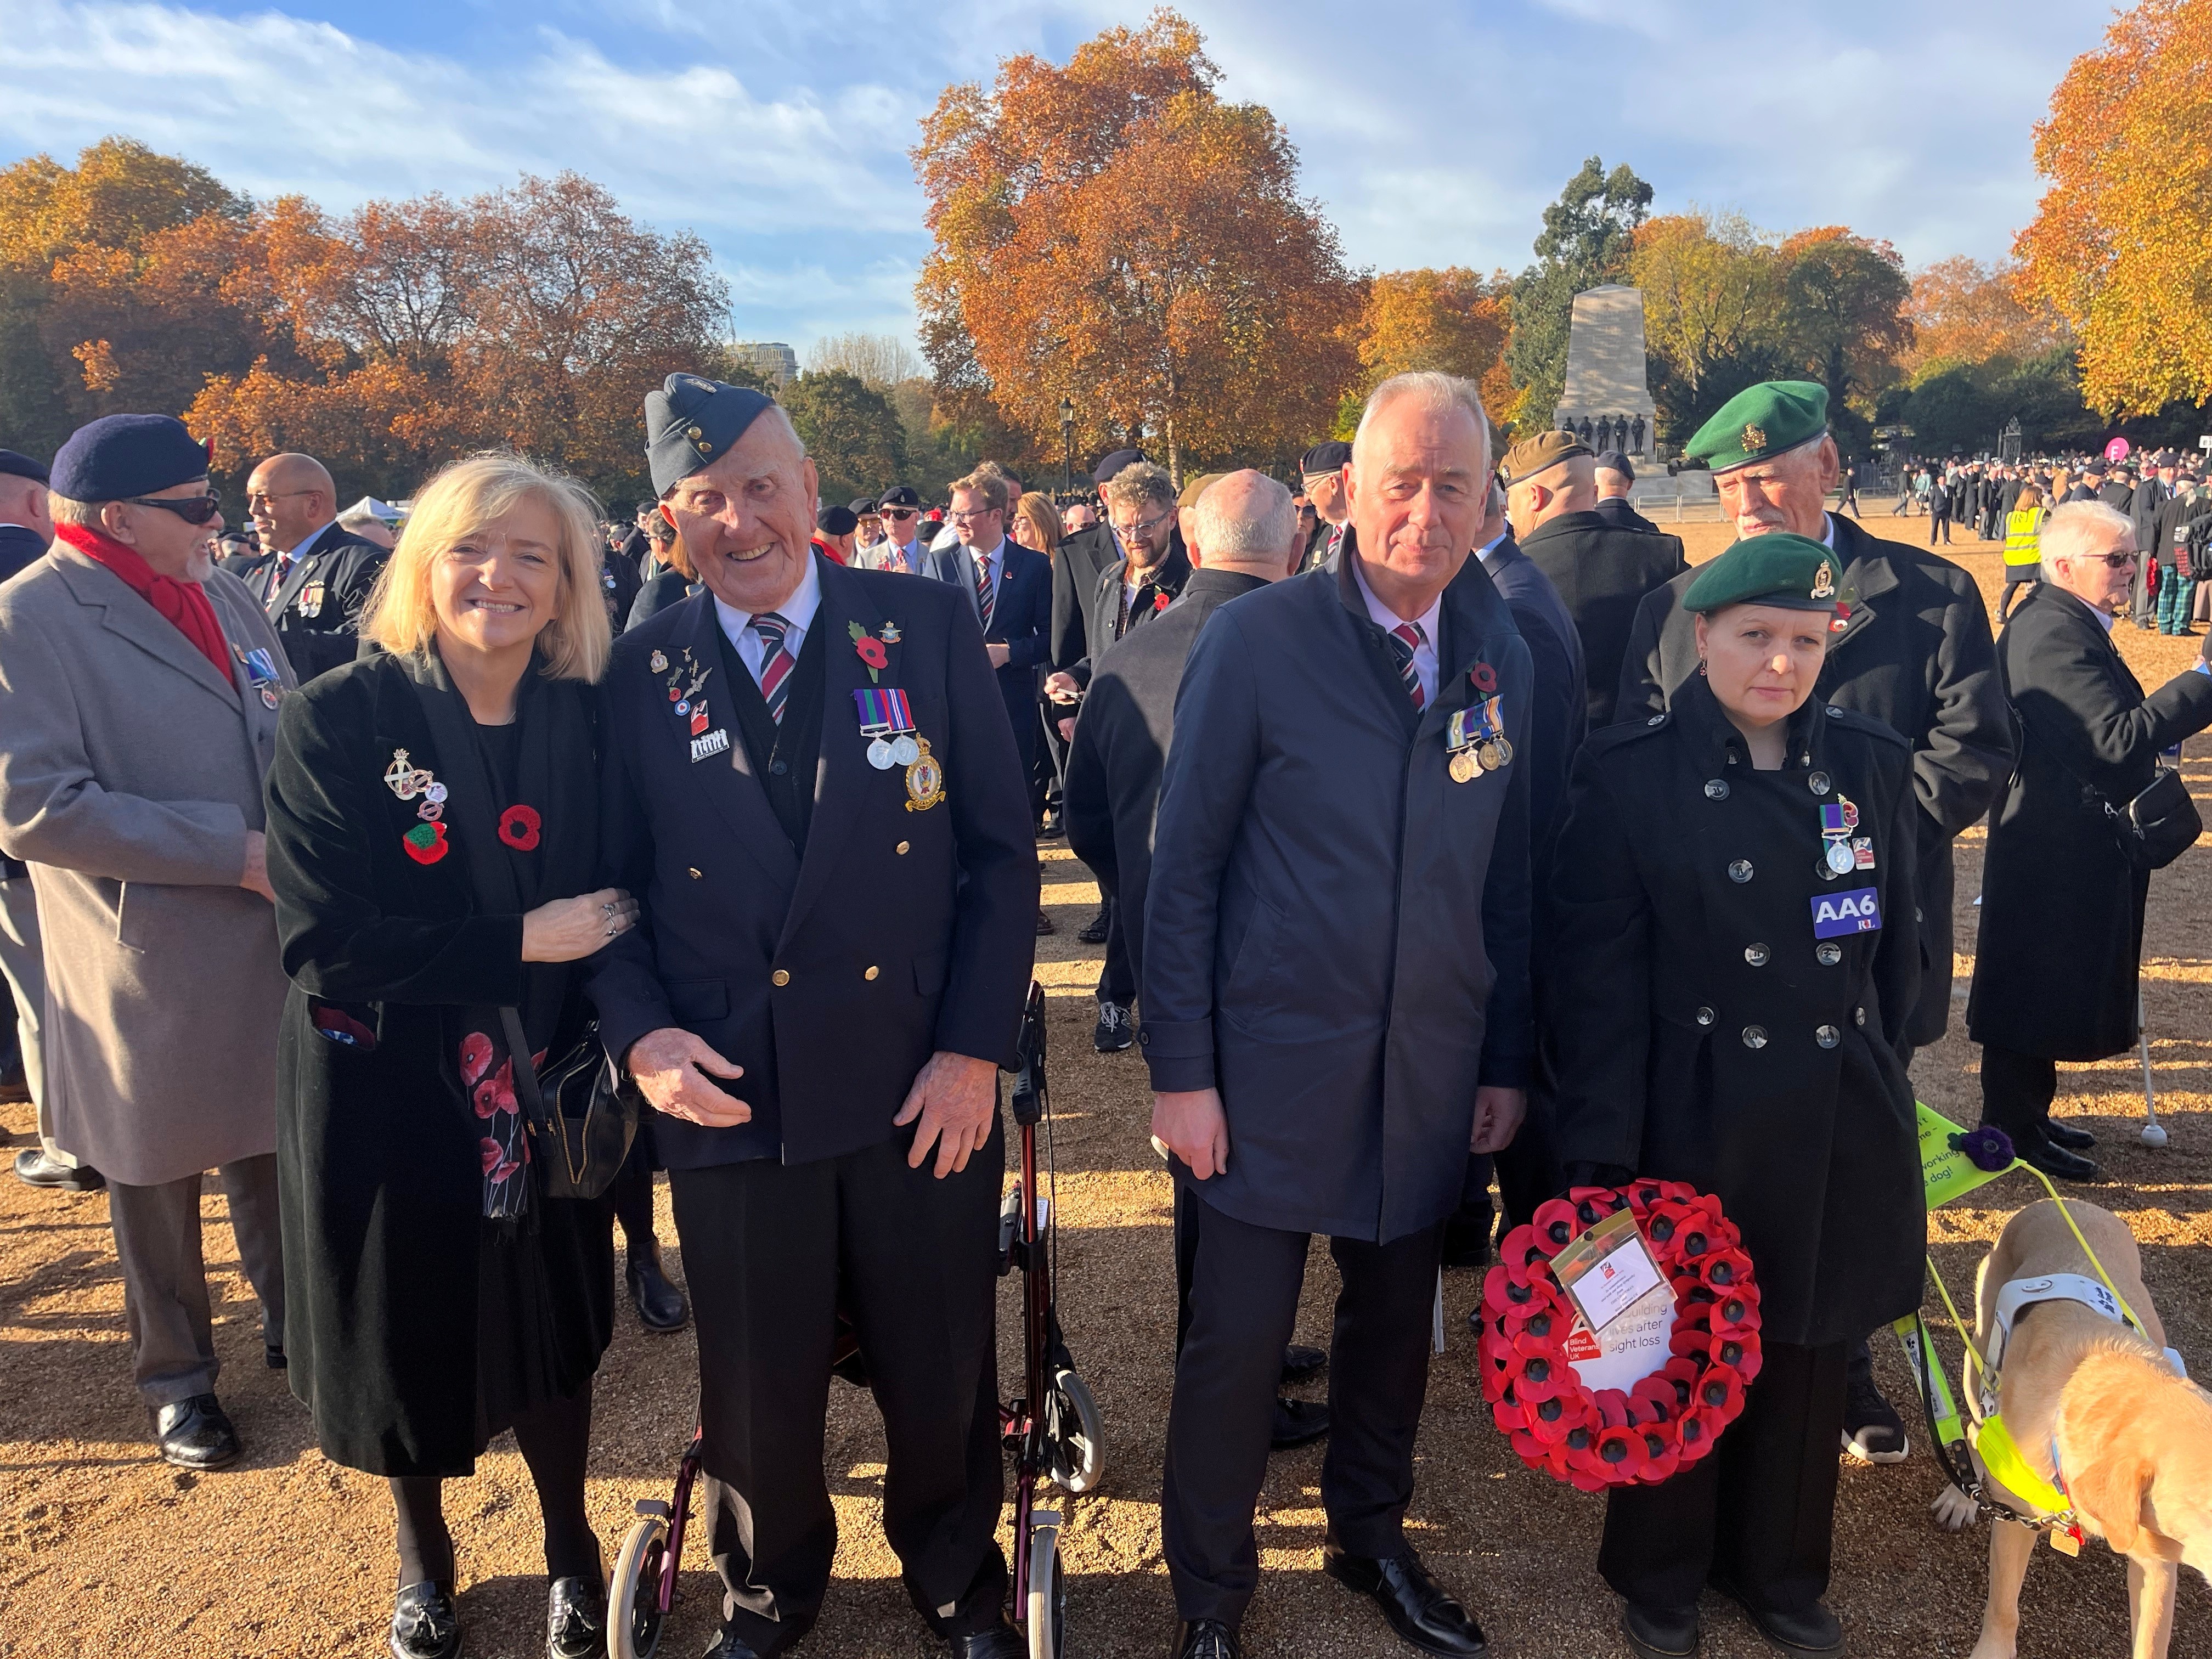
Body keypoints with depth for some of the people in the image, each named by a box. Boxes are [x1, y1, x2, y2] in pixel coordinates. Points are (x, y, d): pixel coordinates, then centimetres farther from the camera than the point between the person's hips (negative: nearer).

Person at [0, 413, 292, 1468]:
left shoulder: (225, 595, 7)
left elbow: (293, 738, 15)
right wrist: (231, 853, -21)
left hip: (273, 943, 5)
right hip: (146, 961, -5)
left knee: (279, 1148, 17)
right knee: (156, 1173, 13)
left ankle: (296, 1325, 38)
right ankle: (175, 1376, 32)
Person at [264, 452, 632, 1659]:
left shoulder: (586, 721, -5)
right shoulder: (339, 718, -15)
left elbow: (613, 902, 0)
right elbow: (322, 939, -21)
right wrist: (518, 942, -22)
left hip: (539, 1093, 2)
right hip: (385, 1097, -2)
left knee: (551, 1323, 17)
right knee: (405, 1336, 17)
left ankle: (570, 1549, 45)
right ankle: (423, 1560, 47)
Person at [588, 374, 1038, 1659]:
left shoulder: (930, 626, -4)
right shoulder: (641, 674, -1)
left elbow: (1002, 850, -4)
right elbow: (611, 884, 5)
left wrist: (977, 1046, -9)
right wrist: (639, 1033, -12)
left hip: (925, 1086, 0)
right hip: (731, 1098, 1)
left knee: (943, 1374, 17)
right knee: (757, 1392, 17)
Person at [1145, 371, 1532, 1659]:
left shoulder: (1503, 660, 2)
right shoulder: (1257, 642, -11)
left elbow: (1508, 878, 7)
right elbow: (1185, 869, -9)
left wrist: (1508, 1060, 7)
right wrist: (1180, 1070, -10)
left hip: (1431, 1072, 4)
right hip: (1272, 1065, -4)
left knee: (1396, 1321, 19)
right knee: (1239, 1338, 6)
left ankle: (1372, 1540, 44)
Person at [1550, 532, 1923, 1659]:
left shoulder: (1873, 763, 2)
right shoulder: (1629, 772, -11)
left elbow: (1895, 951, 10)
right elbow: (1597, 977, -12)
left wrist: (1879, 1091, 11)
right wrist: (1604, 1152, -15)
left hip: (1839, 1131, 4)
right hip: (1692, 1128, -4)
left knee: (1806, 1359, 18)